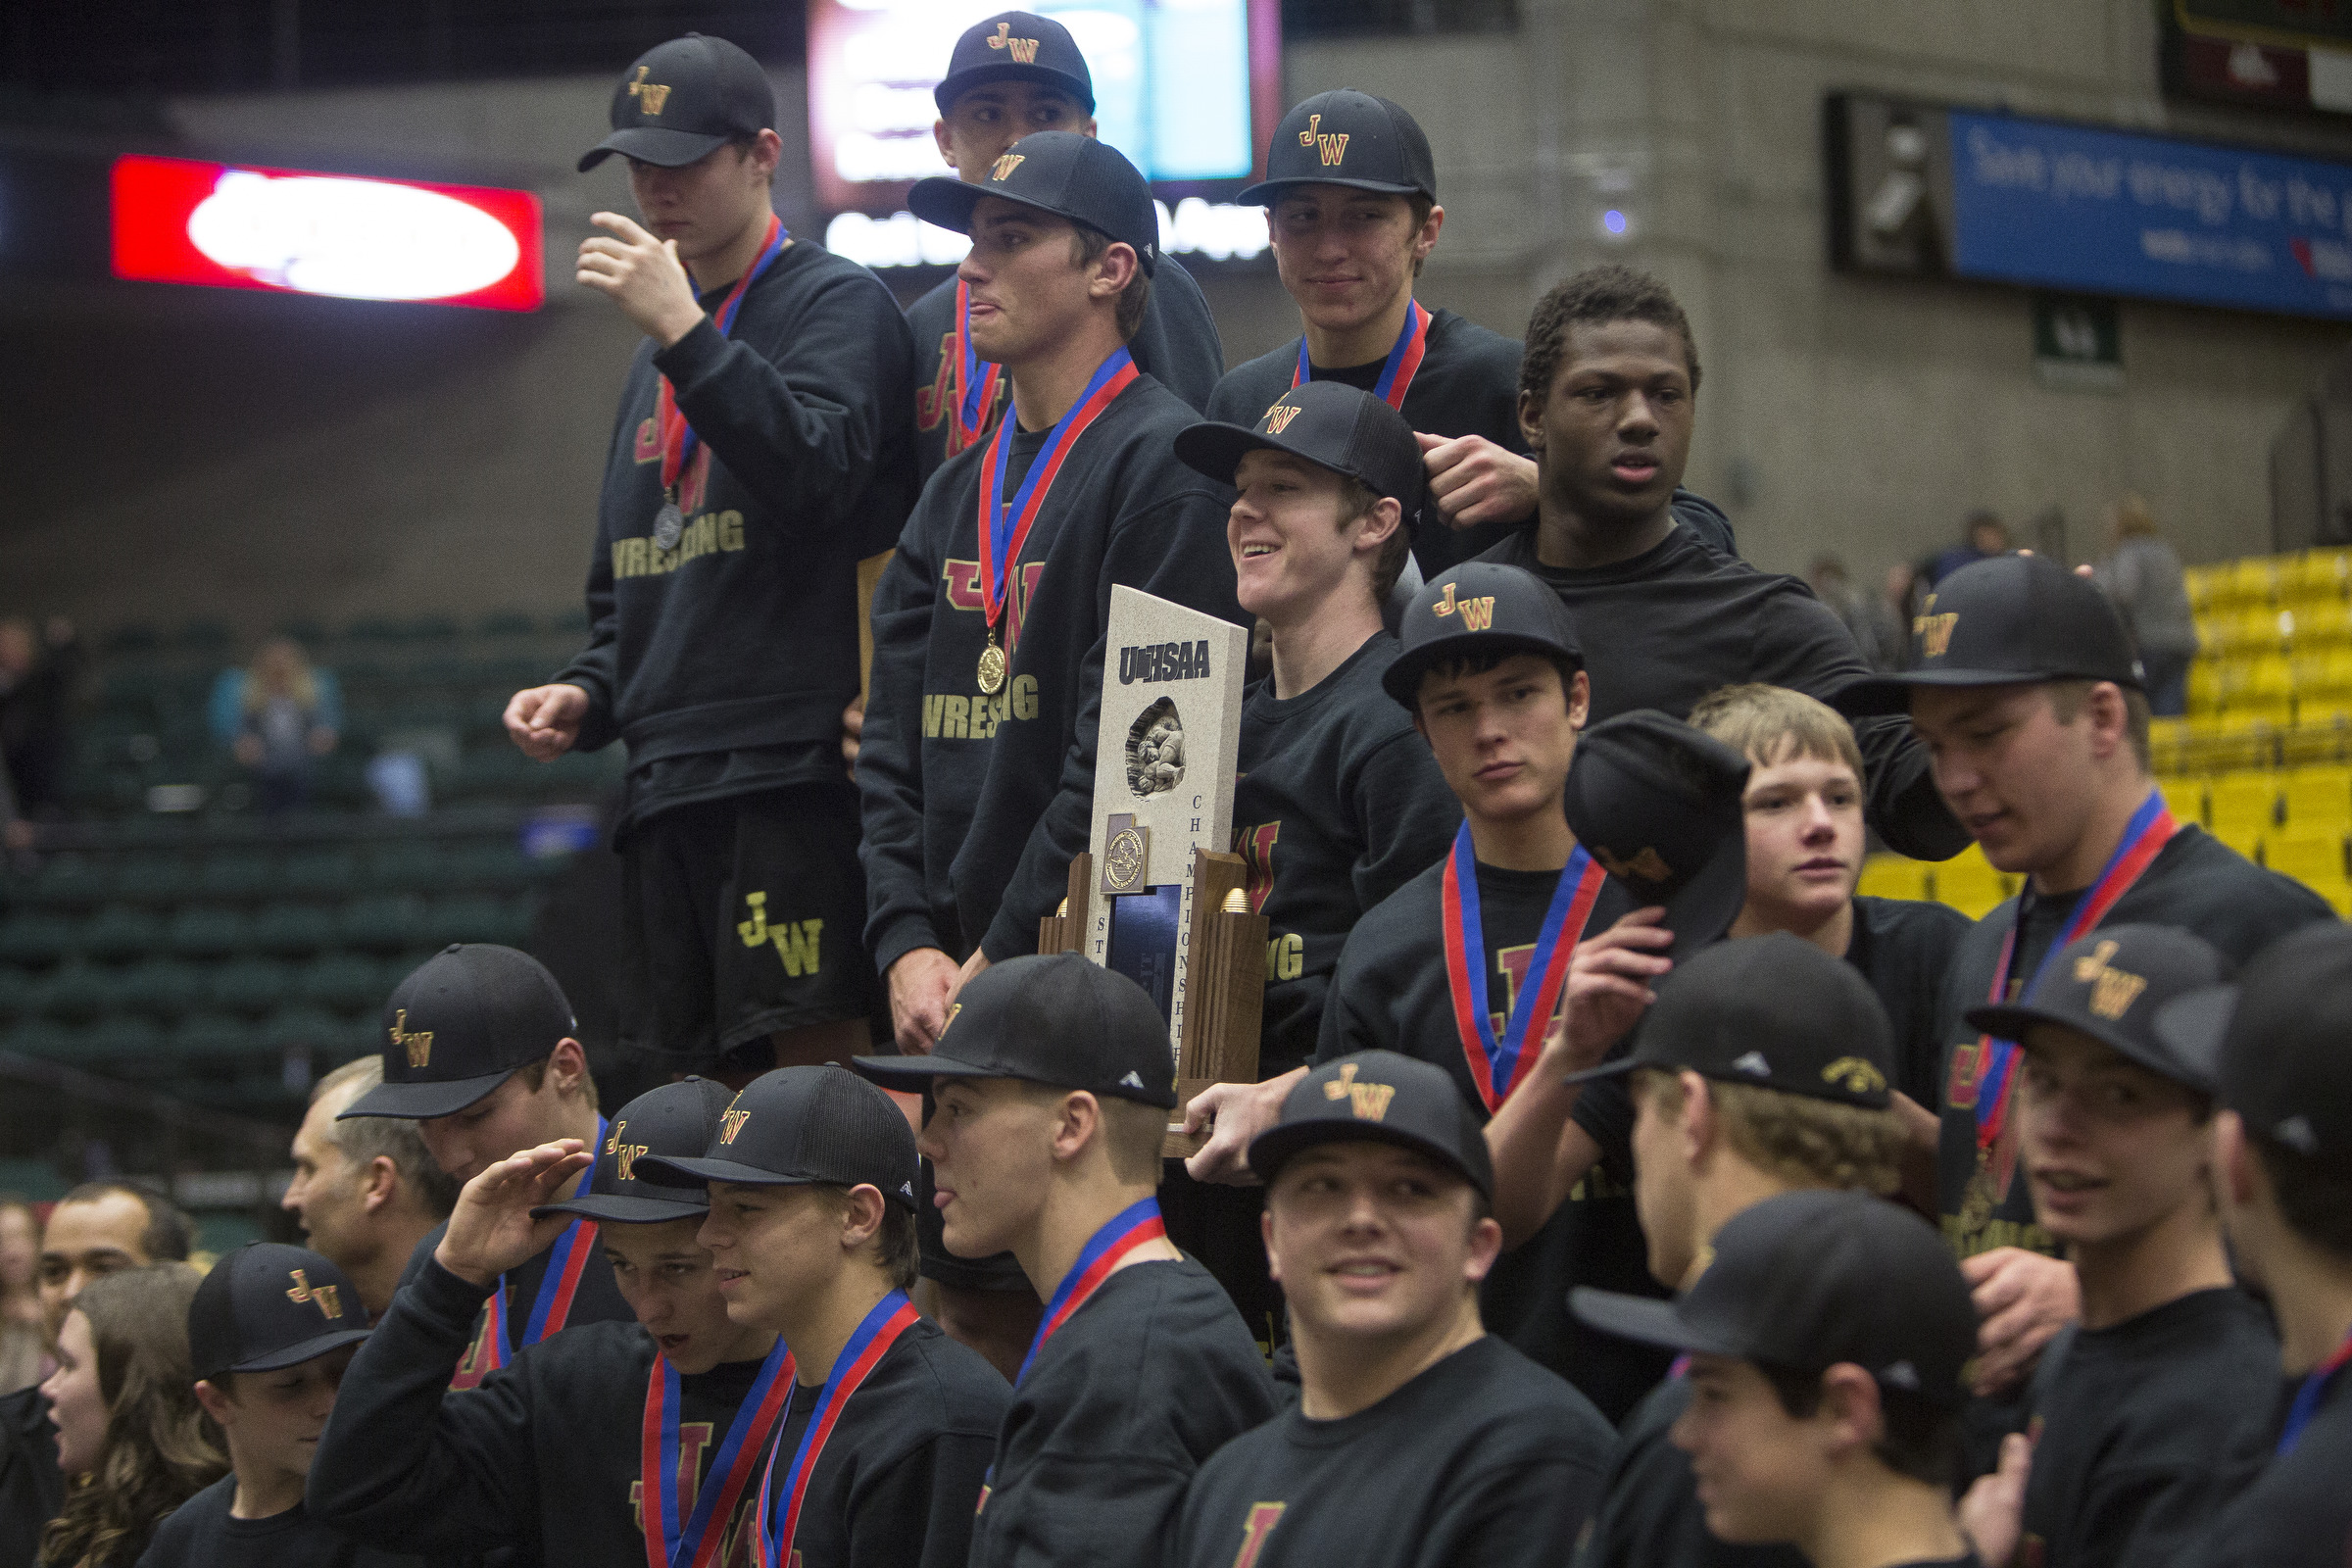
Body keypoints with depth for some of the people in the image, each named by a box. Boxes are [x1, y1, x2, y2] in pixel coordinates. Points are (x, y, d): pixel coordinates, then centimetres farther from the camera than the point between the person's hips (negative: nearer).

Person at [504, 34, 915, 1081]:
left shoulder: (837, 305, 1)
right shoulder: (656, 363, 25)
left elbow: (815, 474, -18)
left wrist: (685, 330, -20)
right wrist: (587, 695, 11)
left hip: (795, 769, -8)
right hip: (670, 785, 8)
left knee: (814, 1069, -14)